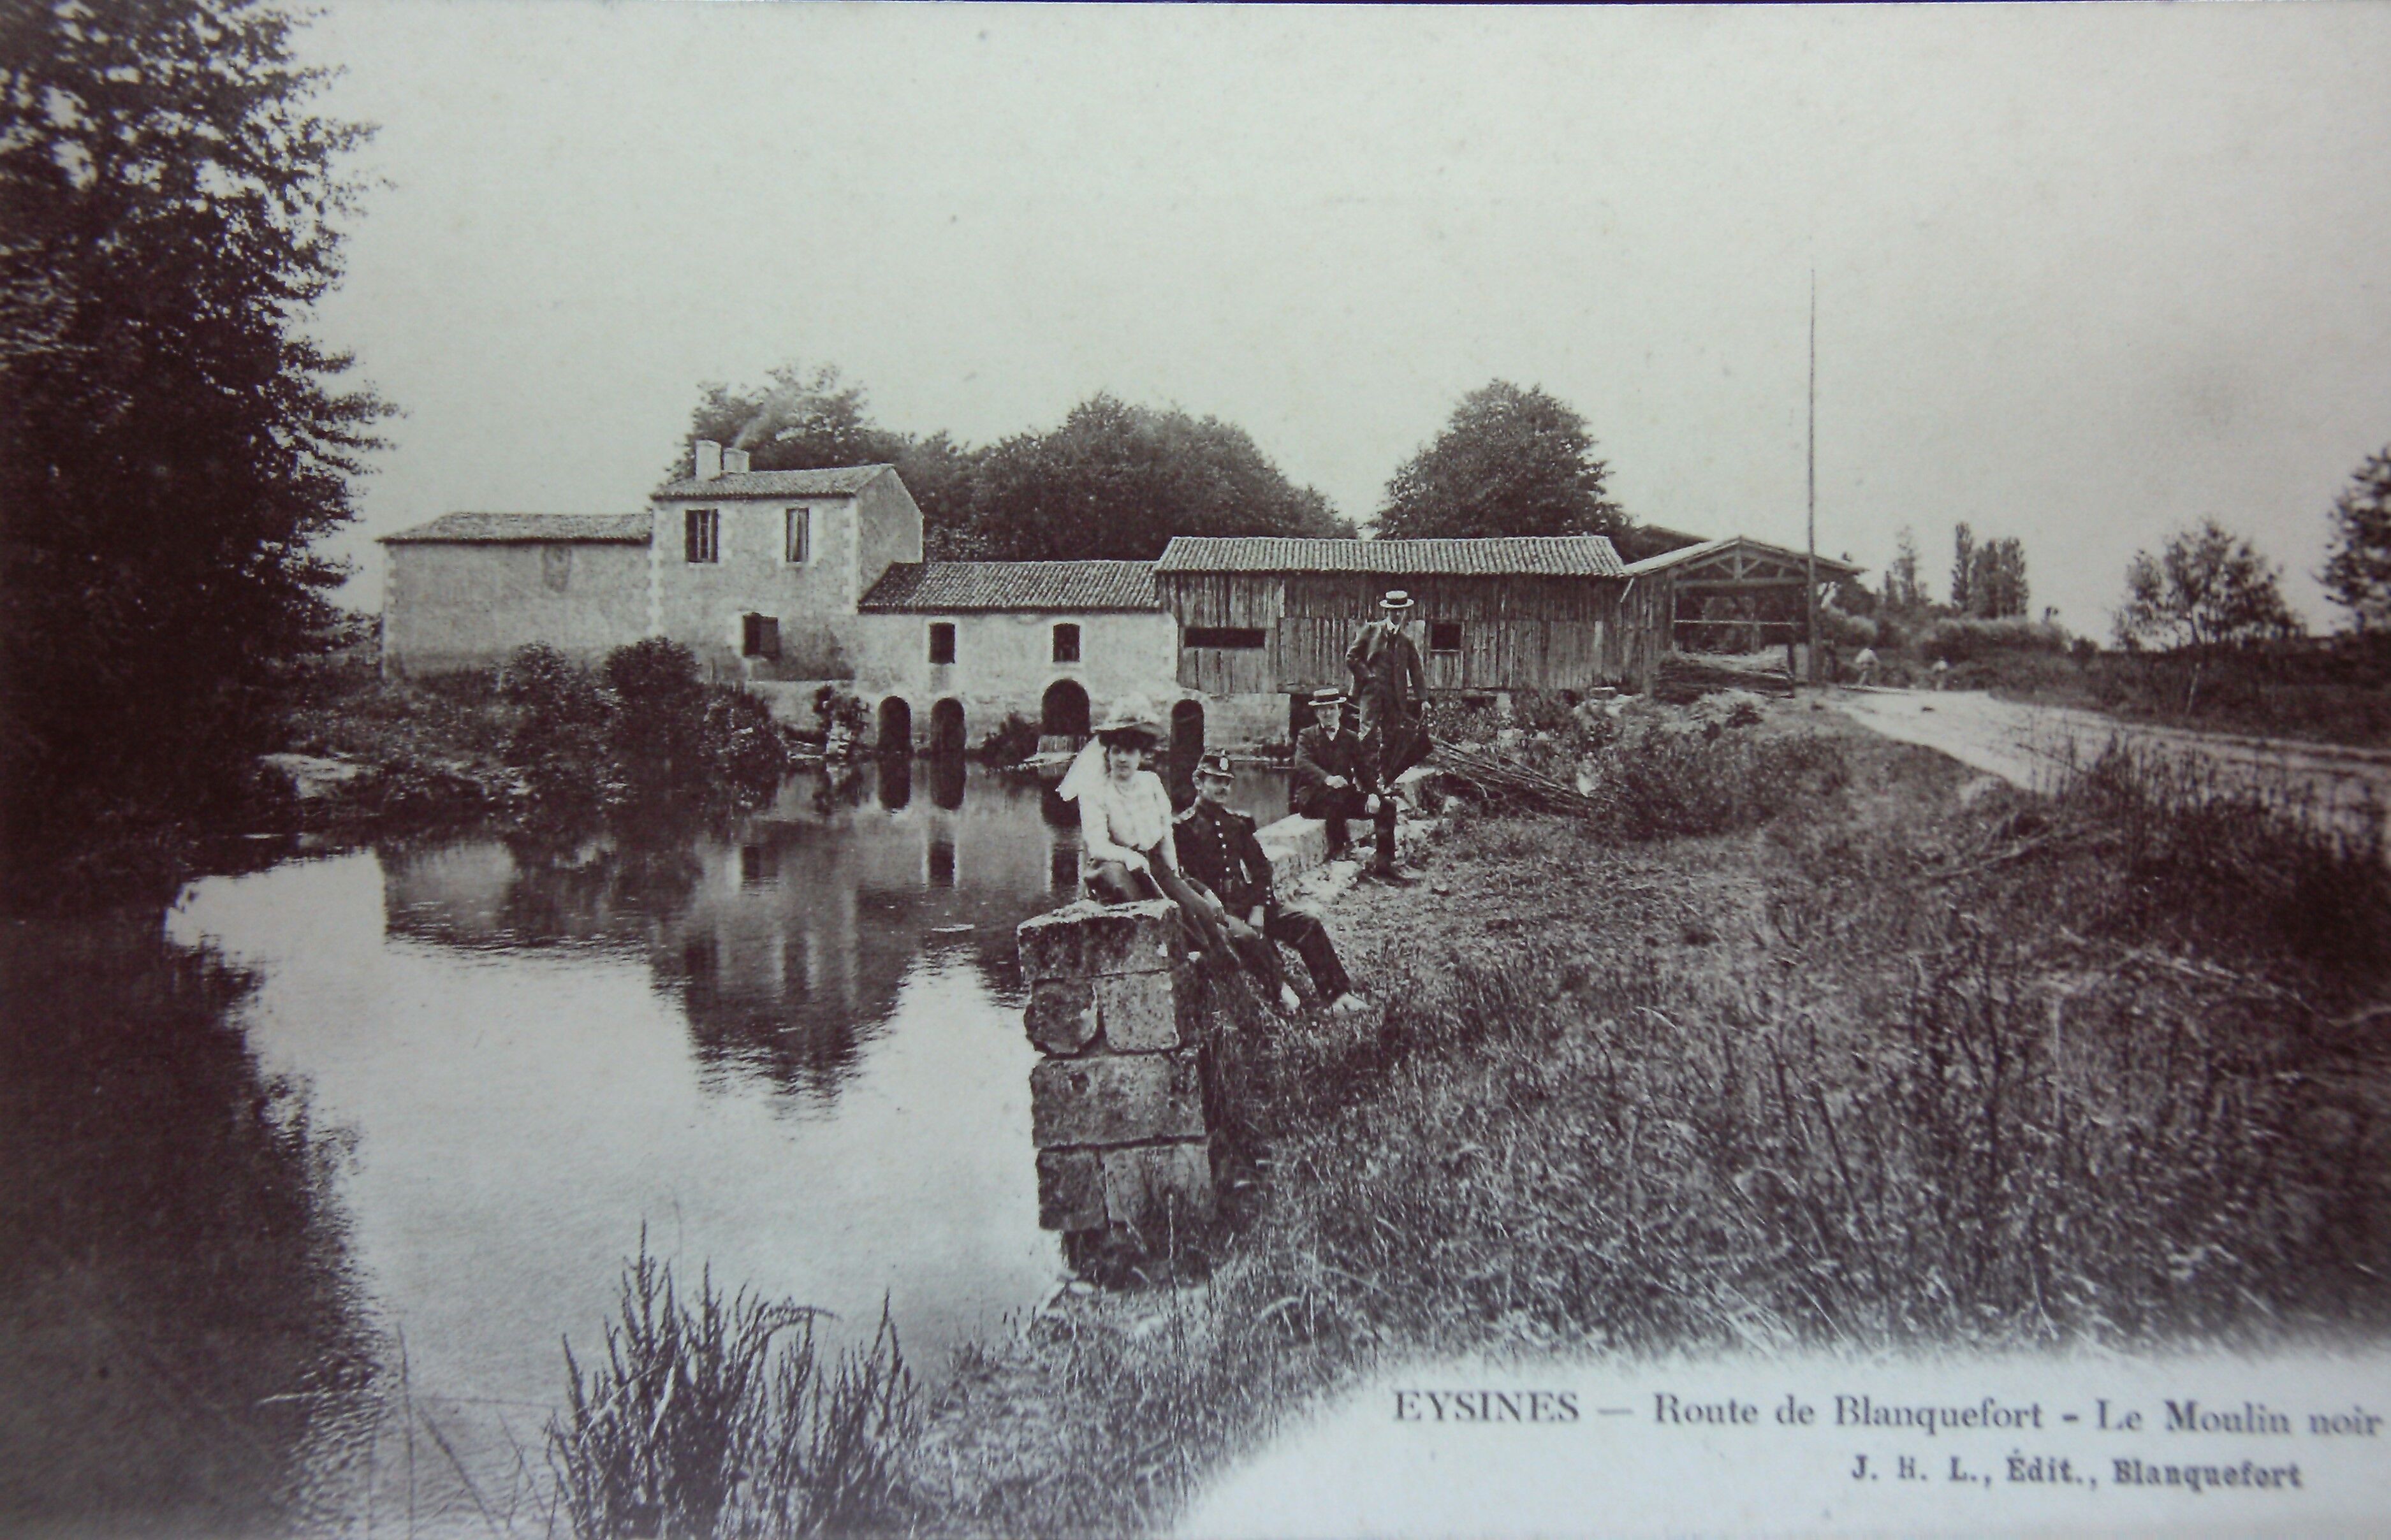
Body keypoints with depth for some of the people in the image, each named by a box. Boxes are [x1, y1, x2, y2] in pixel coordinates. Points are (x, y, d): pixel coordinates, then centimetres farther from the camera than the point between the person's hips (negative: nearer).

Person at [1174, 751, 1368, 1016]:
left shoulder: (1240, 822, 18)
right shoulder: (1184, 827, 1)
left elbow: (1260, 867, 12)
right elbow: (1181, 875, -9)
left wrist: (1258, 909, -4)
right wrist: (1207, 895, -27)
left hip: (1250, 903, 6)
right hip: (1218, 908, -6)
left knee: (1308, 922, -13)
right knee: (1247, 936, -37)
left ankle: (1338, 994, -16)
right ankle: (1286, 998, -30)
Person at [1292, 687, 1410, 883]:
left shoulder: (1352, 738, 16)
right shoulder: (1307, 736, 5)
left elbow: (1365, 768, 6)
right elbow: (1302, 763, -15)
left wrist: (1373, 794, -14)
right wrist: (1327, 779, -35)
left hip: (1345, 796, 5)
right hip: (1312, 798, -5)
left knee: (1387, 805, -12)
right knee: (1335, 795, -38)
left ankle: (1384, 864, -12)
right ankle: (1336, 852, -30)